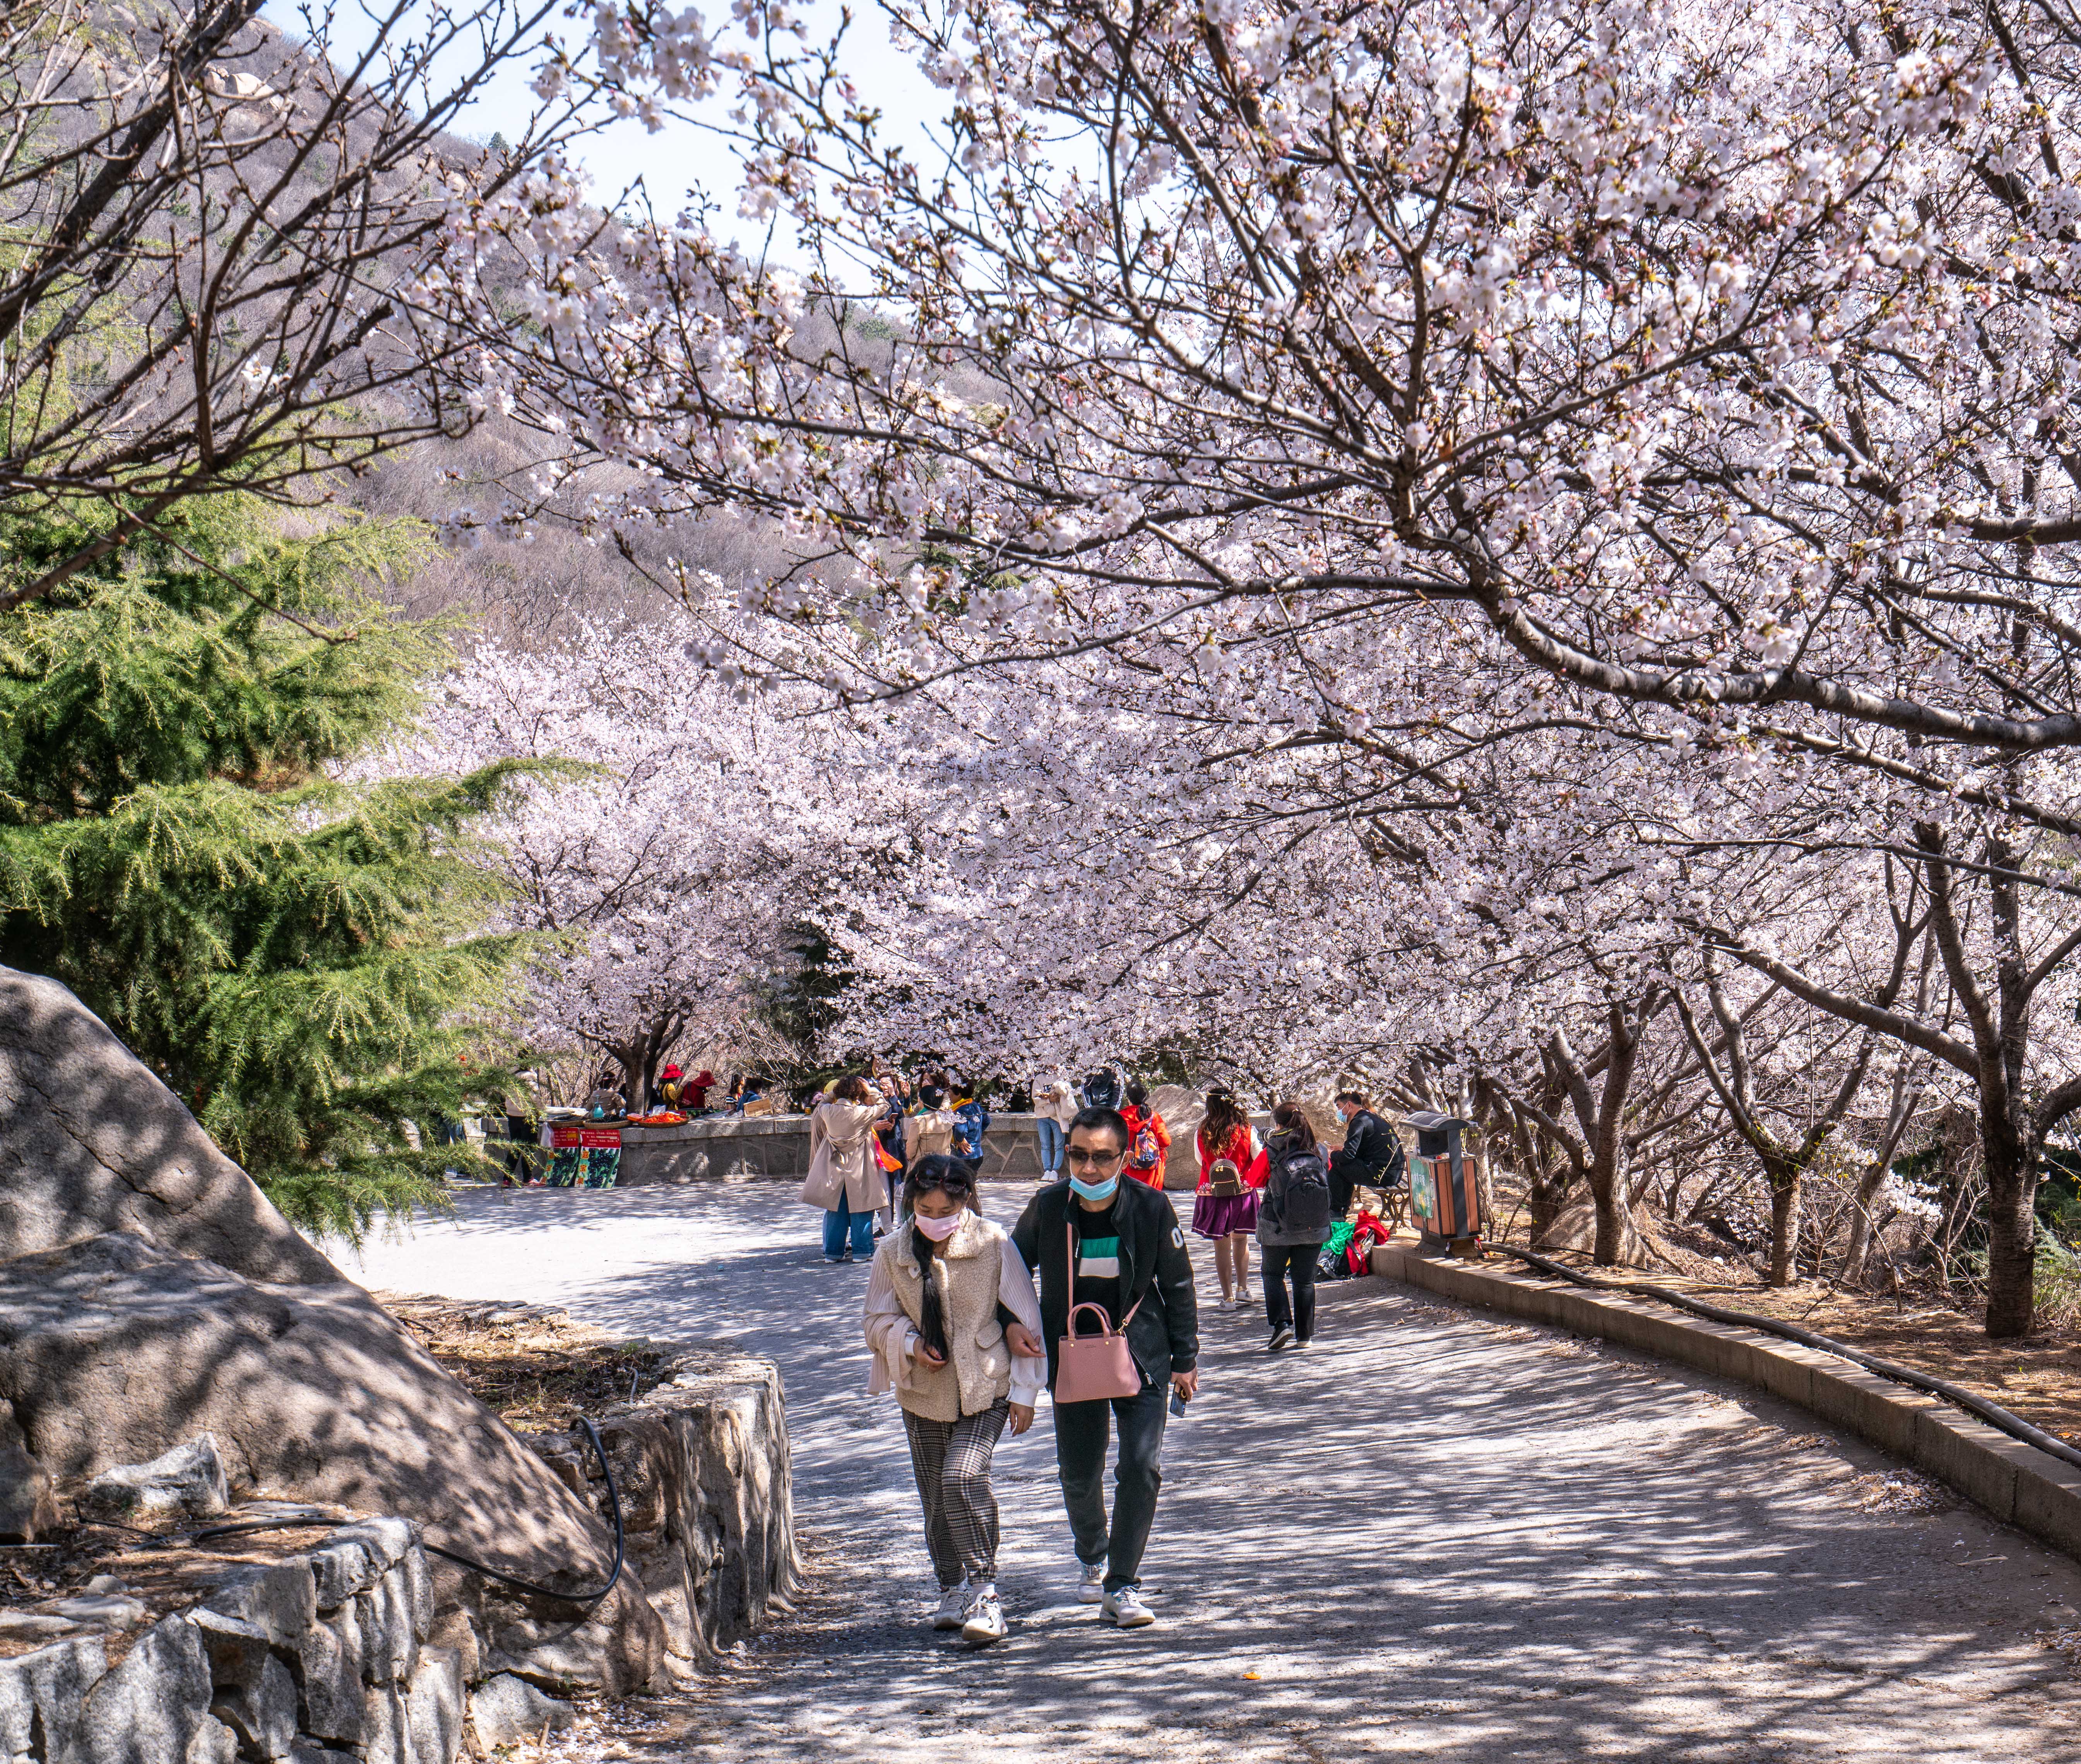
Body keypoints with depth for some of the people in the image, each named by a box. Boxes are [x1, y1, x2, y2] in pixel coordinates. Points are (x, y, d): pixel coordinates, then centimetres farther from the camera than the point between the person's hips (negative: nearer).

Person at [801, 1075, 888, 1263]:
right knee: (860, 1212, 4)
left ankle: (833, 1252, 12)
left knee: (836, 1212, 11)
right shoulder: (861, 1113, -16)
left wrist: (835, 1093, 14)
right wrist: (870, 1090, 6)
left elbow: (821, 1104, 18)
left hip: (835, 1170, 4)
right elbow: (881, 1106, 0)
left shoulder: (828, 1111, -6)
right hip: (859, 1171, -4)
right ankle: (861, 1251, 4)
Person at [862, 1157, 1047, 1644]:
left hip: (986, 1389, -3)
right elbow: (877, 1320, 8)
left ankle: (984, 1592, -14)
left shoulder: (994, 1245, -9)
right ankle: (953, 1589, 28)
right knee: (935, 1497, 9)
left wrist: (1025, 1392, -3)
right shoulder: (893, 1253, -2)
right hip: (924, 1394, 4)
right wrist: (911, 1344, -13)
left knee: (963, 1477, -22)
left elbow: (1024, 1321, -2)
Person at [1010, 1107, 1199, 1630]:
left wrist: (1185, 1360, 2)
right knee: (1078, 1474, 10)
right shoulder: (1047, 1207, -11)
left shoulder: (1150, 1208, -12)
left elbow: (1178, 1286, 0)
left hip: (1141, 1356, -1)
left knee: (1142, 1468, -11)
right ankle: (1092, 1558, 40)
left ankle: (1123, 1586, 1)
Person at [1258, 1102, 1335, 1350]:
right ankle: (1304, 1334, 14)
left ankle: (1281, 1323, -2)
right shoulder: (1318, 1152, 0)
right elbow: (1328, 1174, 19)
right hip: (1315, 1228, 3)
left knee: (1273, 1275, 14)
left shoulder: (1272, 1152, -10)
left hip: (1277, 1227, -3)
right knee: (1305, 1280, 13)